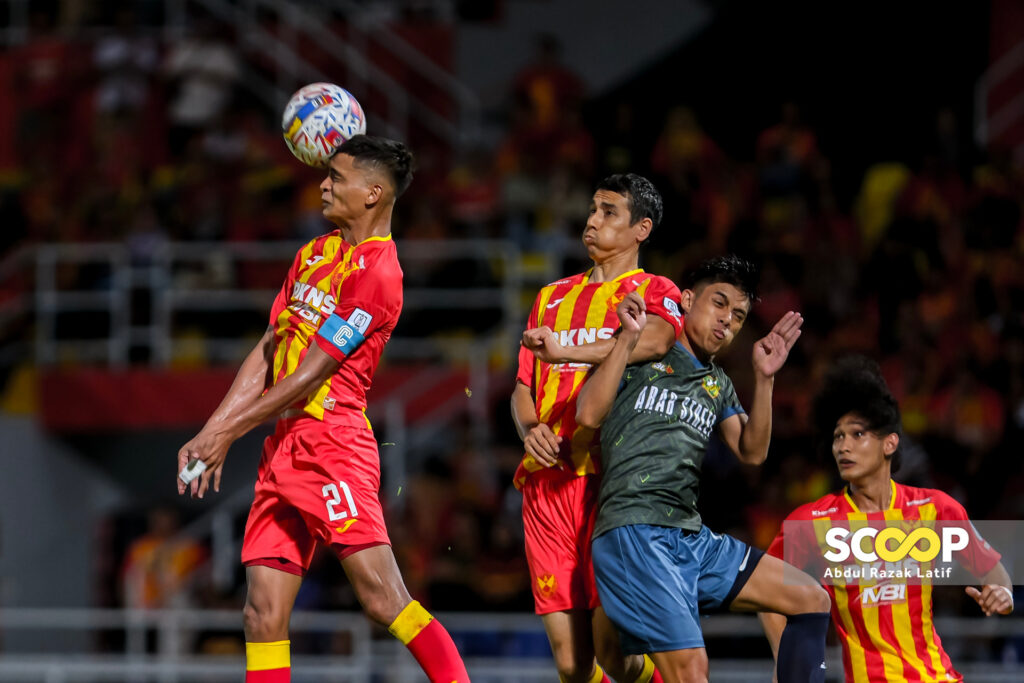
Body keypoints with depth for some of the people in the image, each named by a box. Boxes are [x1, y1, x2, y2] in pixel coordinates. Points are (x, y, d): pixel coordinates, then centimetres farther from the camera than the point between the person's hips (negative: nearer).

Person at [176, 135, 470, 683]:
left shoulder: (377, 273, -10)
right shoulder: (315, 253, 18)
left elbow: (310, 376, -12)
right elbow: (267, 354, 18)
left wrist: (227, 433, -6)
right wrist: (209, 434, 11)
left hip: (331, 440, -8)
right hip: (284, 447, 8)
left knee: (382, 599, -16)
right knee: (263, 612, 1)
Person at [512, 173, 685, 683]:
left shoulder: (654, 292, 6)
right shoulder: (553, 297, 24)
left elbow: (656, 339, -18)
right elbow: (523, 388, 24)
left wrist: (564, 351, -26)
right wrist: (530, 430, 1)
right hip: (546, 482, 5)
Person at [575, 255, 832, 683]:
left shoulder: (718, 385, 24)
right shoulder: (641, 354, 4)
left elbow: (751, 453, 13)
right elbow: (589, 415, -9)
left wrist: (764, 379, 3)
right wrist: (628, 338, -15)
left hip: (691, 536, 8)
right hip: (633, 531, -8)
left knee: (810, 599, 6)